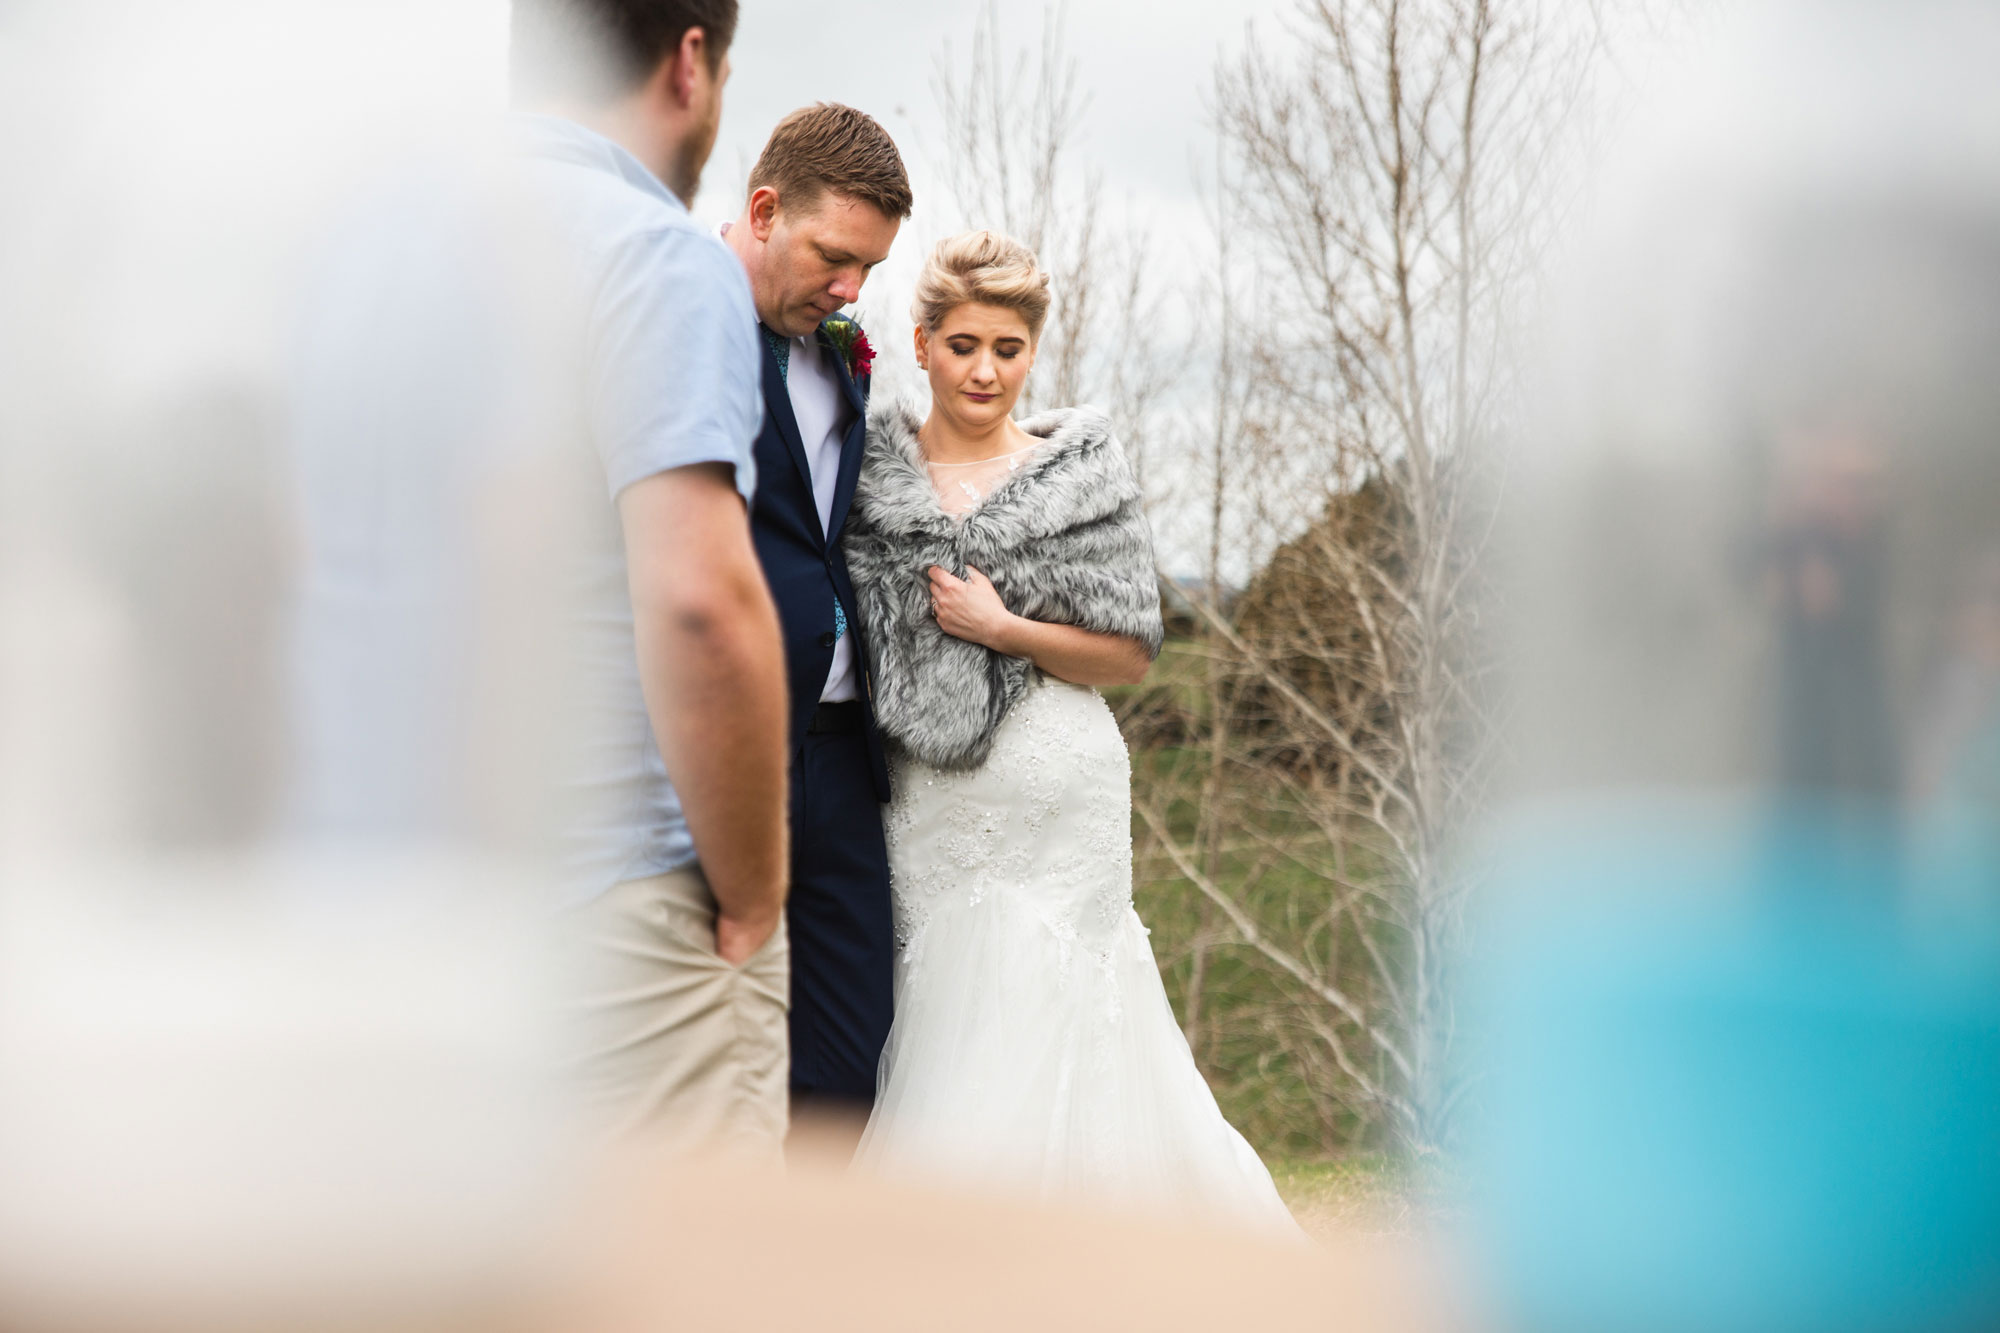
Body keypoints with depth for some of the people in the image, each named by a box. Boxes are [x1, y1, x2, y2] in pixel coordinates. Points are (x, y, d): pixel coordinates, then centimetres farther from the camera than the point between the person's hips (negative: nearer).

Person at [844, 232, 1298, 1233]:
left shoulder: (1081, 473, 3)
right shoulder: (869, 464, 7)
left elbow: (1130, 654, 1)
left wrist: (1003, 628, -10)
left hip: (1055, 805, -2)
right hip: (919, 802, 2)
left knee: (1041, 1051, -5)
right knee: (923, 1033, 3)